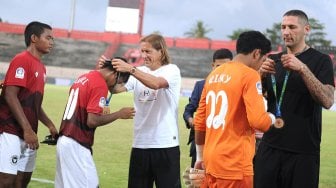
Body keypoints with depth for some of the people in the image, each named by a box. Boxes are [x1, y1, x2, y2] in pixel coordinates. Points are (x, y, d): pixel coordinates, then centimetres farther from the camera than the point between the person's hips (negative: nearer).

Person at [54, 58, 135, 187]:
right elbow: (92, 121, -18)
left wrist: (101, 113, 23)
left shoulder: (83, 78, 14)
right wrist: (119, 114, -8)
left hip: (64, 141, 9)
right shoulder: (100, 85, -13)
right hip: (76, 146, -9)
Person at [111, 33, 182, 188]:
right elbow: (116, 89, 2)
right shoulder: (140, 72, 12)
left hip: (165, 145, -5)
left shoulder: (171, 70, -3)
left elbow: (156, 83, -24)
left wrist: (130, 69, -31)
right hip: (140, 144, 6)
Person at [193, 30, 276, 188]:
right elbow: (258, 120, -20)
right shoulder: (249, 75, -10)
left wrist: (200, 157, 25)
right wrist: (271, 119, 2)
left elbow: (199, 120, 17)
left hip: (211, 159, 8)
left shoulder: (214, 74, 13)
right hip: (234, 163, -8)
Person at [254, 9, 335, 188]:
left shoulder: (320, 60, -2)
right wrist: (261, 75, -9)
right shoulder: (273, 60, 11)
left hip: (303, 152, -4)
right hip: (270, 147, 4)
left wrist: (302, 69, -24)